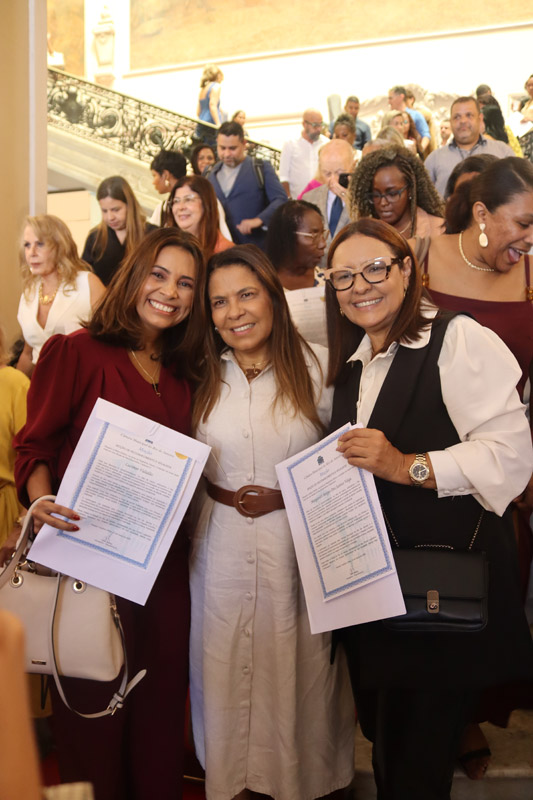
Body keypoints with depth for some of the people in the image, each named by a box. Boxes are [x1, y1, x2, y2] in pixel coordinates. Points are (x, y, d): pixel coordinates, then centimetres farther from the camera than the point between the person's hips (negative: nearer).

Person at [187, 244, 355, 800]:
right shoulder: (202, 375, 1)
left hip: (301, 545, -2)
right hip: (223, 545, 2)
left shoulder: (316, 365, -8)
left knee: (298, 665, 12)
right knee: (226, 667, 15)